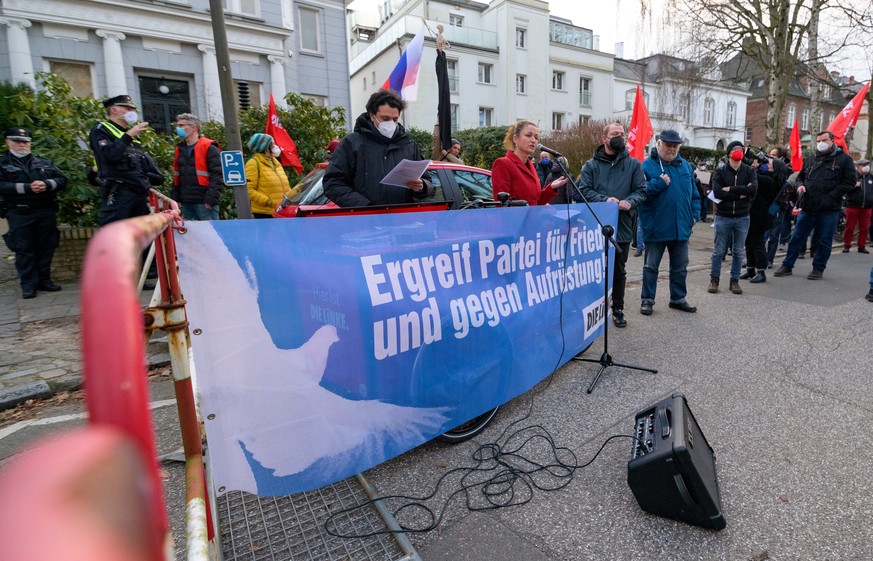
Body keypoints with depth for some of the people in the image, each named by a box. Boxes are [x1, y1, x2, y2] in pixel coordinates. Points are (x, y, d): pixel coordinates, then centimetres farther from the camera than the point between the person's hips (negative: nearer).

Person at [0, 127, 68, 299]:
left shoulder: (43, 162, 17)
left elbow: (62, 179, 8)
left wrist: (46, 184, -11)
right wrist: (27, 187, -17)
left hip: (46, 212, 2)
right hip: (19, 214, -2)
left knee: (46, 247, 5)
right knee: (24, 250, 0)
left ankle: (44, 280, 16)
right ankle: (28, 286, 5)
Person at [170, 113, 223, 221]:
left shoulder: (209, 148, -5)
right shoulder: (180, 149, 17)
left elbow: (217, 175, -12)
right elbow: (176, 176, 21)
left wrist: (211, 199, -18)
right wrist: (175, 199, 12)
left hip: (204, 203, -7)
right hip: (186, 203, 7)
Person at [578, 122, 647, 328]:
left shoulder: (633, 164, 8)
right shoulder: (591, 165, 4)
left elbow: (641, 190, 3)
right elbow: (584, 190, -5)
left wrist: (629, 202, -18)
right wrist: (605, 200, -21)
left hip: (622, 227, 2)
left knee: (619, 271, 12)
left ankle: (618, 310, 24)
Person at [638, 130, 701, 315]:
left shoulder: (686, 166, 12)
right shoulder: (647, 165, -5)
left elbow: (694, 194, 16)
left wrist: (694, 214, 6)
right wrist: (658, 184, -21)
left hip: (681, 228, 5)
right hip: (656, 228, -5)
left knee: (680, 267, 14)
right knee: (651, 266, 5)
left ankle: (678, 298, 27)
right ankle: (647, 300, 15)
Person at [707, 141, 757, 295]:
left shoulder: (749, 171, 4)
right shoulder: (720, 172, -1)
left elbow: (753, 189, -13)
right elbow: (717, 192, -15)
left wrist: (730, 189, -15)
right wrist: (740, 194, -15)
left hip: (742, 218, 2)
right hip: (723, 217, -2)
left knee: (738, 252, 8)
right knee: (718, 251, 3)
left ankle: (735, 280, 17)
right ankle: (714, 279, 14)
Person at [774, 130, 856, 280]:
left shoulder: (843, 159, 0)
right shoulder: (810, 159, 13)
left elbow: (850, 181, -5)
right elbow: (800, 176, 24)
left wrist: (831, 196, -14)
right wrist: (800, 185, 2)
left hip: (828, 210, -3)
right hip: (808, 207, 4)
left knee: (824, 241, 5)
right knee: (796, 237, 6)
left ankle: (818, 269, 16)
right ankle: (787, 266, 13)